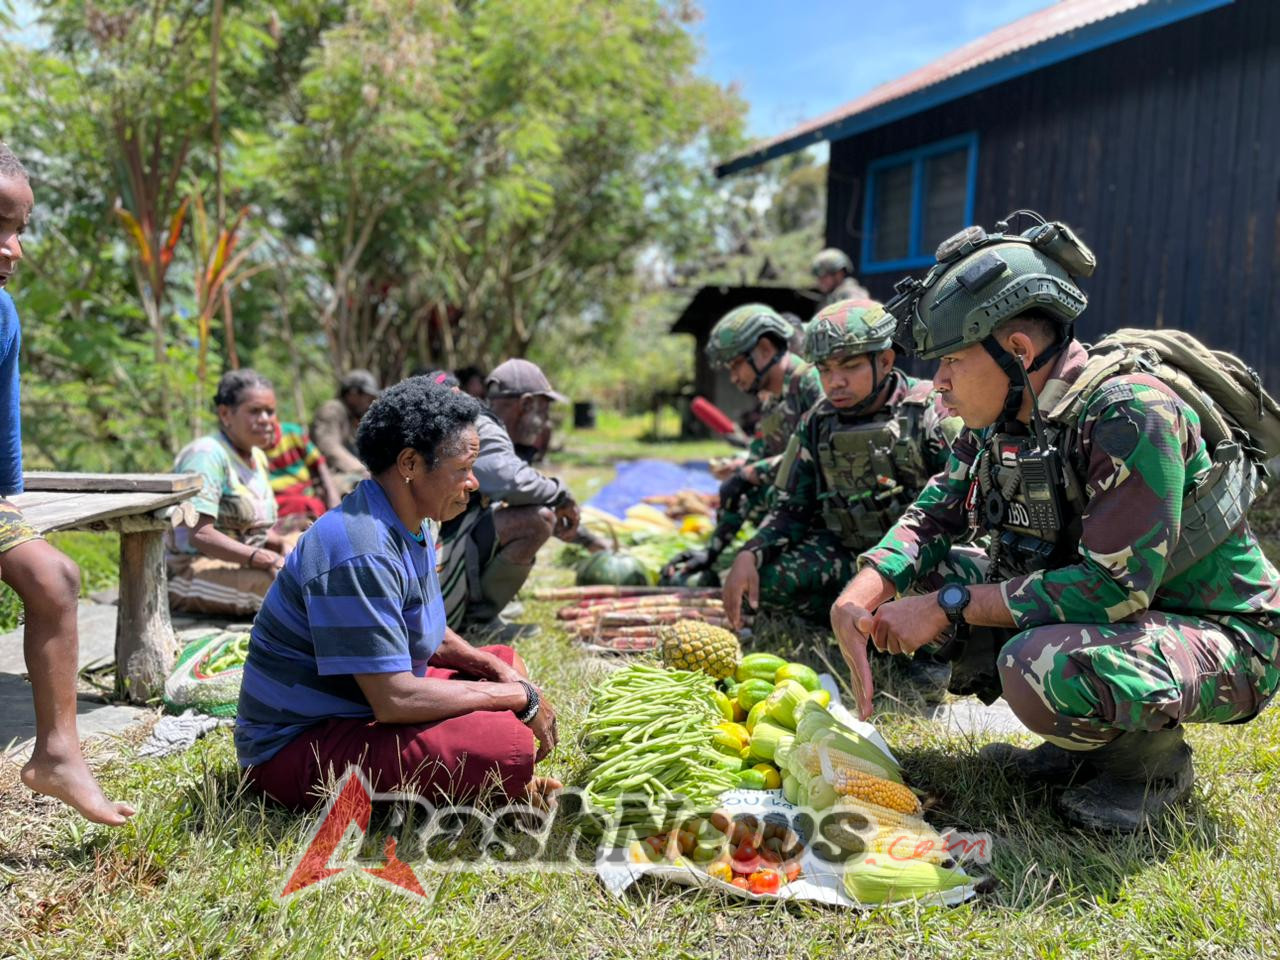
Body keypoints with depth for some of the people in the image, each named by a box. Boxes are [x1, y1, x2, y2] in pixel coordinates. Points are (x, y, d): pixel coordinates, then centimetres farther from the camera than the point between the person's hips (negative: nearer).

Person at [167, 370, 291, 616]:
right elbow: (199, 534, -25)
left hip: (241, 565, 10)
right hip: (190, 573, -10)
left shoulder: (257, 458, 14)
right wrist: (261, 558, -33)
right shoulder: (207, 454, -15)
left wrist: (282, 543, -1)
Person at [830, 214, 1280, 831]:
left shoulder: (1129, 414, -28)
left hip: (1225, 641, -8)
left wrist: (948, 605, -27)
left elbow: (1115, 587, -31)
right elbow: (932, 518, 1)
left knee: (1036, 666, -35)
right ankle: (1085, 749, 10)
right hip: (1107, 617, 8)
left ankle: (1154, 756, -1)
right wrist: (855, 601, -18)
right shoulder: (999, 420, -3)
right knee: (926, 587, -1)